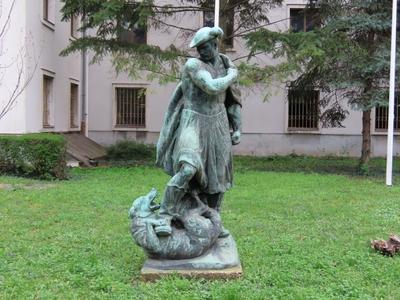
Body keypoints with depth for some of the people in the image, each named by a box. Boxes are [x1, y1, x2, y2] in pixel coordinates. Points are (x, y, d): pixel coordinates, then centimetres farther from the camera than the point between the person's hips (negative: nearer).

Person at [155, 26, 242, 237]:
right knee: (187, 170, -26)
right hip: (193, 125, -6)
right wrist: (231, 77, -8)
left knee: (217, 175, 10)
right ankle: (165, 218, -15)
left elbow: (233, 101, 14)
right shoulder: (193, 65, -12)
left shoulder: (227, 66, 7)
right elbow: (211, 87, -25)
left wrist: (237, 129, 9)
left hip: (217, 125, 6)